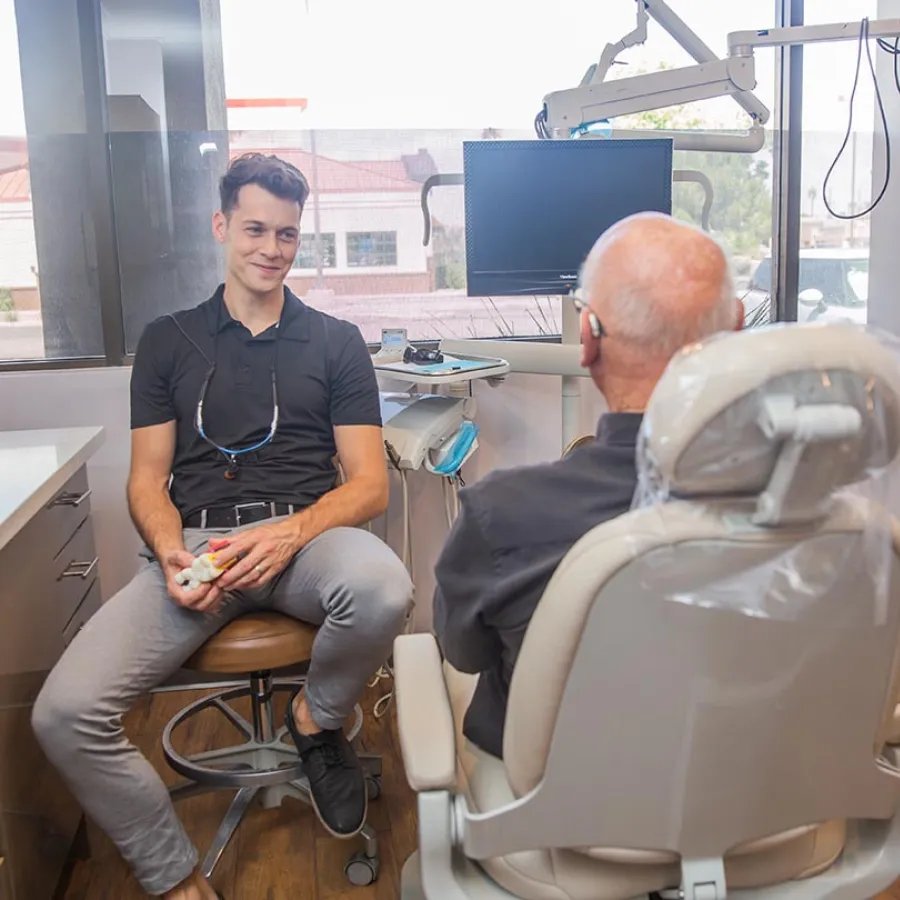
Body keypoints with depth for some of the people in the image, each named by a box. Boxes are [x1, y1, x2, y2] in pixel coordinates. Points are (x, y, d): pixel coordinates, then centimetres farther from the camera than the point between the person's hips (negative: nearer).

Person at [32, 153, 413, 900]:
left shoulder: (335, 342, 12)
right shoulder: (168, 342, 16)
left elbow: (370, 485, 4)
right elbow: (147, 480, 11)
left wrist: (291, 533, -16)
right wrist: (170, 552, -12)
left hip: (307, 532, -1)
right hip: (196, 543, 1)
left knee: (382, 589, -38)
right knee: (64, 712, -22)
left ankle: (316, 719, -2)